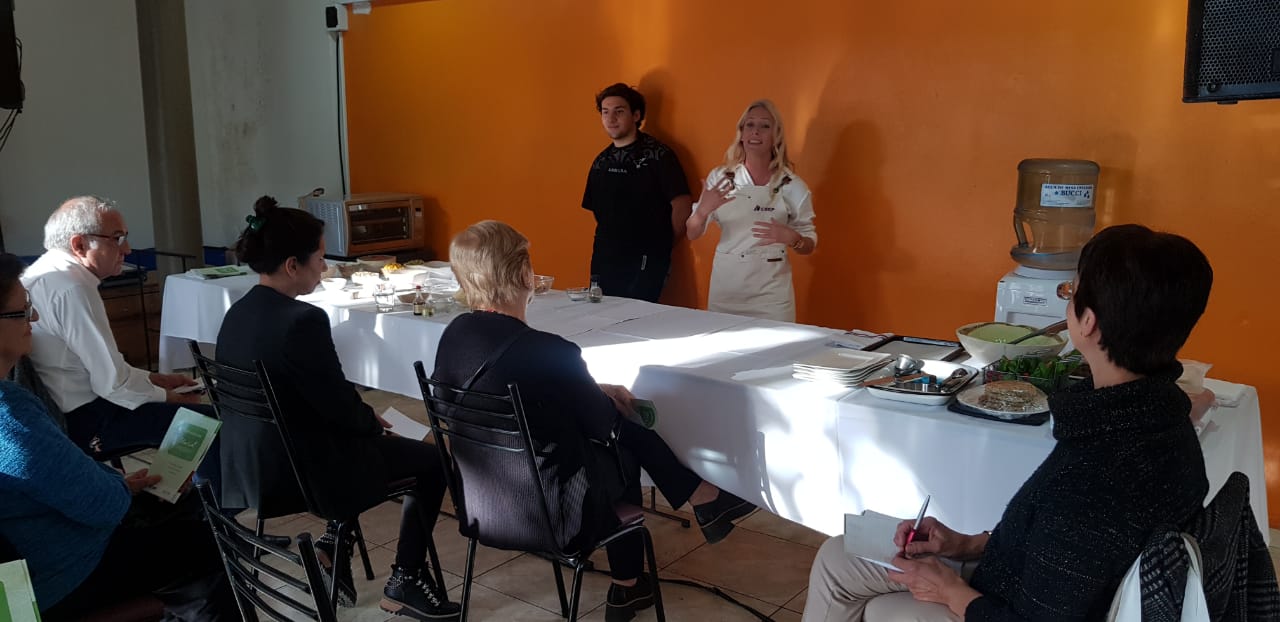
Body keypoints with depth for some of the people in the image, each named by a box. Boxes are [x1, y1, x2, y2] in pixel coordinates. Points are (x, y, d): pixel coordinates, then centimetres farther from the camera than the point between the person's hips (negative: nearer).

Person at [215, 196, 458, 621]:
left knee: (359, 435, 31)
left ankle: (334, 542, 23)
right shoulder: (301, 320, -26)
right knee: (431, 461, 10)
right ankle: (405, 583, 17)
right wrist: (375, 423, 2)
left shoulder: (238, 314, 2)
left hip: (253, 466, 9)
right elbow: (338, 404, -19)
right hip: (299, 471, -9)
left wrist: (365, 418, 12)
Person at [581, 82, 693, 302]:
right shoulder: (601, 161, 13)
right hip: (604, 262, 6)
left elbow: (682, 204, -8)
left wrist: (663, 245, -1)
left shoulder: (658, 156, -6)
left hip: (644, 266, -6)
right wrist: (608, 241, 12)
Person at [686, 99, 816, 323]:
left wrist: (791, 238, -18)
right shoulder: (719, 177, 2)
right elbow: (692, 234, 3)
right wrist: (703, 210, -18)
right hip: (724, 286, 1)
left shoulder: (792, 185, -1)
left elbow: (810, 244, 5)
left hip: (771, 291, -1)